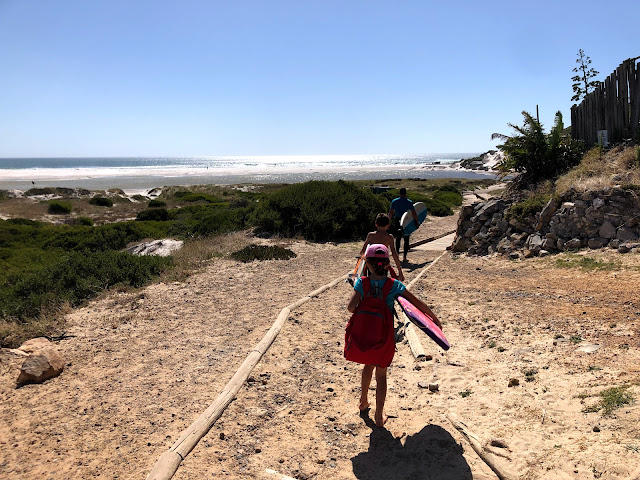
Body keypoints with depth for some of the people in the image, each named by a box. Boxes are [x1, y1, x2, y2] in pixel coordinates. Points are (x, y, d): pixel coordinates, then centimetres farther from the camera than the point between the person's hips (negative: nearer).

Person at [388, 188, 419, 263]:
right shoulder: (409, 202, -7)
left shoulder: (394, 201, -2)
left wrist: (390, 220, 16)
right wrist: (417, 222, 1)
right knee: (406, 240, 6)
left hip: (397, 221, 2)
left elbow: (390, 213, 0)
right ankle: (404, 257, 5)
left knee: (398, 238, 17)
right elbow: (414, 214, -9)